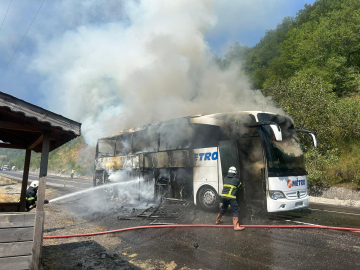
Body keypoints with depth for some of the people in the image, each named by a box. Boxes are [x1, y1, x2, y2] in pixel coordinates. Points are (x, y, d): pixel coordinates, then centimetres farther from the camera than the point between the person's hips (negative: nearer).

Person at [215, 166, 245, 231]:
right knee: (235, 211, -2)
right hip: (231, 197, -6)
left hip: (224, 196, 6)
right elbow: (239, 186, 16)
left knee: (223, 208, 25)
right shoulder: (236, 180, -2)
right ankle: (236, 226, -7)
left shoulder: (225, 179, 10)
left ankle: (218, 220, 40)